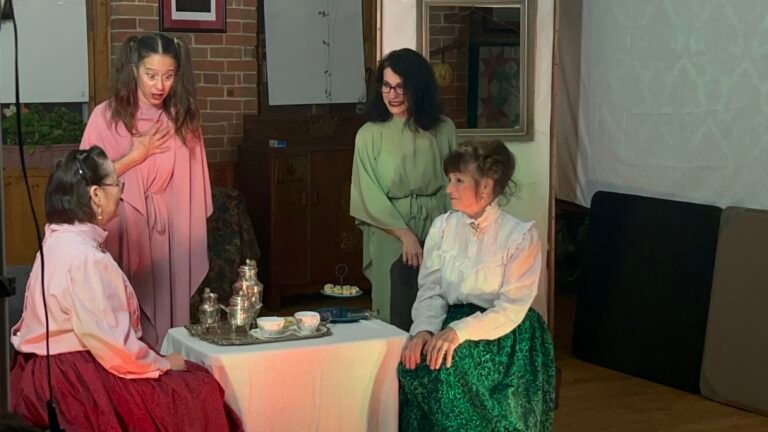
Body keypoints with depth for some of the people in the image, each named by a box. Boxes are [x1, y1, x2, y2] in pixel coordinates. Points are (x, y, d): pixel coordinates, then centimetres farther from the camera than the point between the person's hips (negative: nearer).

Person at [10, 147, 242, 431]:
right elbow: (108, 340, -25)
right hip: (73, 376, -11)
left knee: (197, 380, 9)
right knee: (198, 391, -10)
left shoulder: (63, 239, 7)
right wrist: (162, 364, -11)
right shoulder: (84, 257, -25)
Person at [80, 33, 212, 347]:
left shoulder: (183, 118, 4)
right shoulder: (107, 116, -5)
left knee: (168, 314, 5)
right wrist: (135, 155, -11)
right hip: (123, 236, -2)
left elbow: (193, 188, 7)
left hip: (170, 237, 3)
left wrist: (194, 244, 3)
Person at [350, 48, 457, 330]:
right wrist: (405, 233, -13)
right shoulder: (370, 134, -2)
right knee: (397, 318, 2)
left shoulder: (443, 129, 3)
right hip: (390, 238, -1)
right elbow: (369, 194, -6)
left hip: (436, 234, 2)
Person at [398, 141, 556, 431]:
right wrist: (424, 329, -19)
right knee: (415, 365, -27)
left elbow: (511, 308, -13)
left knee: (450, 368, -31)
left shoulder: (521, 236, -8)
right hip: (451, 324, 4)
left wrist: (460, 331, -26)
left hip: (501, 335, -4)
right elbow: (430, 290, 2)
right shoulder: (442, 227, 5)